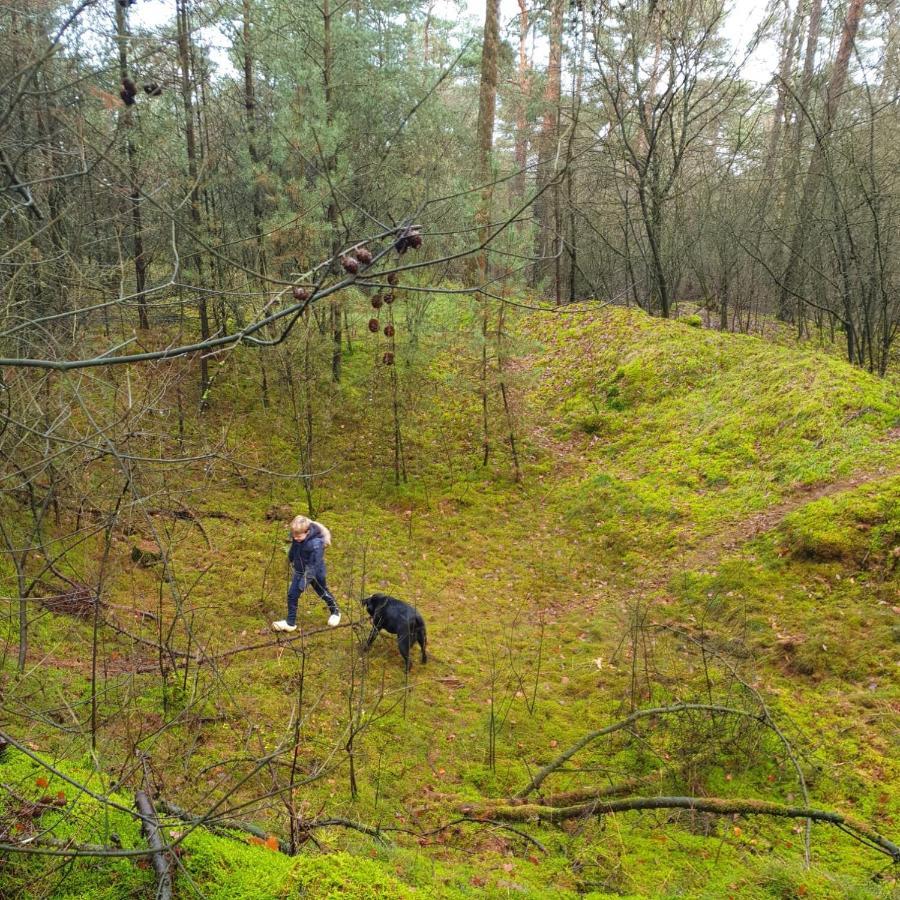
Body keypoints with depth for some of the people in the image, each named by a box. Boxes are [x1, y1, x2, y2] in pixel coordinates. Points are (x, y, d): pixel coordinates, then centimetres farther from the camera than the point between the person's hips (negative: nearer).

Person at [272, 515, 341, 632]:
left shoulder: (316, 544, -36)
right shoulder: (297, 538, -15)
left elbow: (314, 564, -30)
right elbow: (293, 550, 7)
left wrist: (305, 579, -28)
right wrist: (291, 560, 22)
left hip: (315, 572, -6)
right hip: (300, 570, 6)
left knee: (323, 592, 17)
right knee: (292, 595, 2)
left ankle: (335, 612, 43)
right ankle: (290, 623, 15)